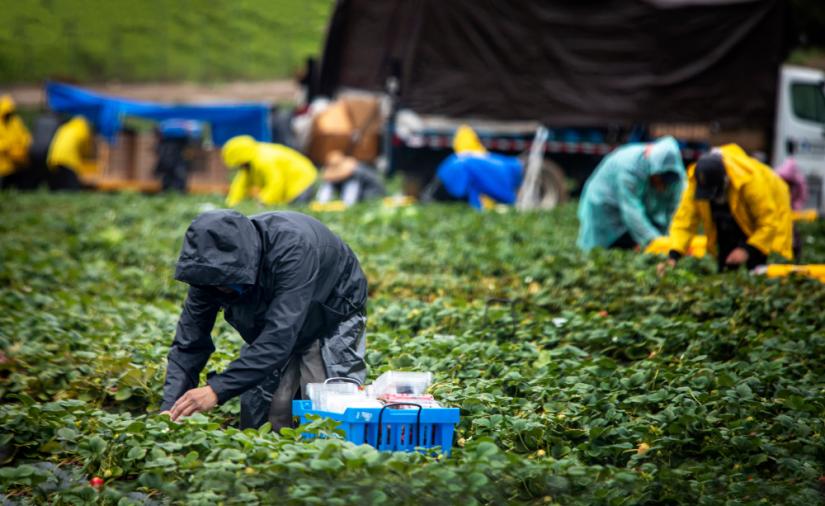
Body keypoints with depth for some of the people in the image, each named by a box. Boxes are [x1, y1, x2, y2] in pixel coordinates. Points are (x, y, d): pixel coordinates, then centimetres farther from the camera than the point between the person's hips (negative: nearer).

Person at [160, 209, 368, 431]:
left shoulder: (292, 248, -42)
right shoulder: (213, 268, -25)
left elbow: (280, 336, -47)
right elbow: (189, 341, -19)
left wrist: (217, 390, -53)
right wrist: (170, 407, -33)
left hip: (332, 319, -5)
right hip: (269, 326, 5)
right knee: (258, 418, -6)